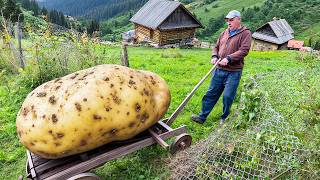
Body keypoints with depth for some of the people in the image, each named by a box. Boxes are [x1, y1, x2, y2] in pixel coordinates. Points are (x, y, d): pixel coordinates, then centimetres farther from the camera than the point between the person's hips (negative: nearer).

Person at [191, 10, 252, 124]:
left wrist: (228, 58, -23)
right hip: (219, 70, 6)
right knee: (211, 93, 7)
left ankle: (225, 119, 18)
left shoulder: (245, 33, -2)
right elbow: (216, 47, 20)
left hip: (233, 72, -5)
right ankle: (202, 117, 13)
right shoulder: (224, 33, 16)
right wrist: (214, 57, -1)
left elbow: (244, 50, -14)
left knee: (228, 97, -2)